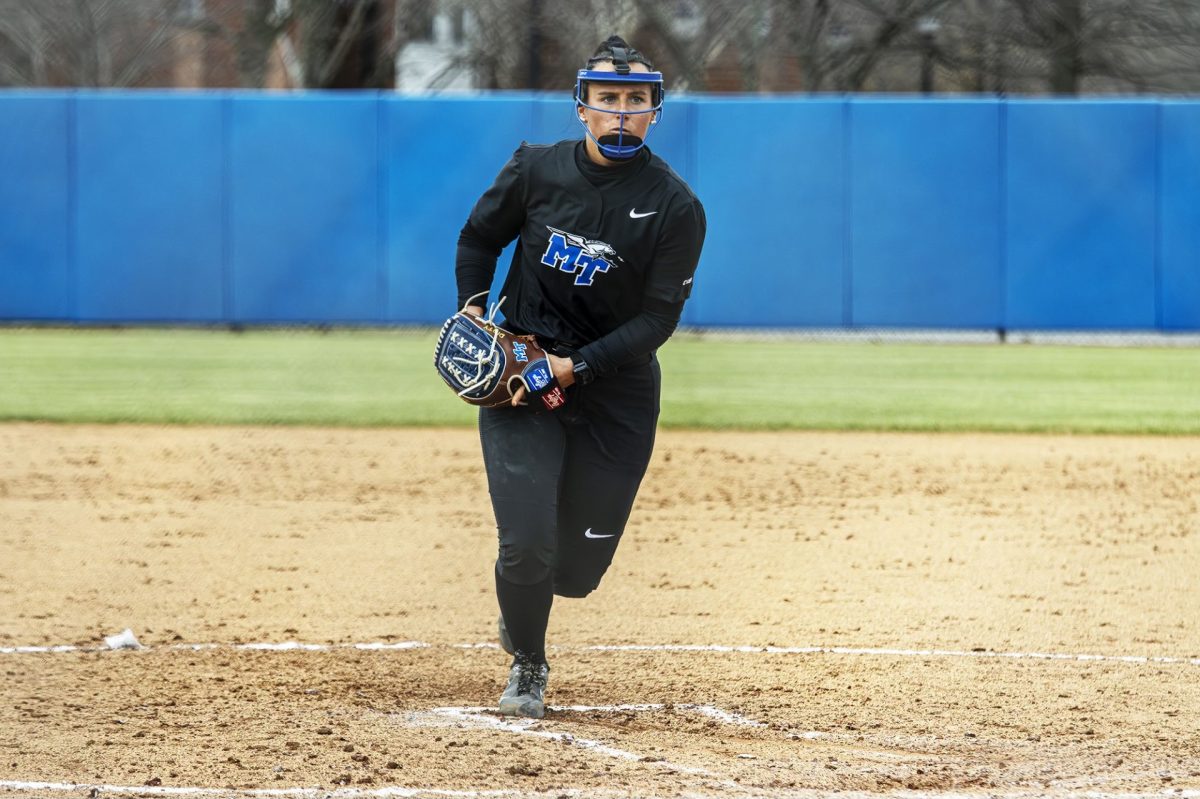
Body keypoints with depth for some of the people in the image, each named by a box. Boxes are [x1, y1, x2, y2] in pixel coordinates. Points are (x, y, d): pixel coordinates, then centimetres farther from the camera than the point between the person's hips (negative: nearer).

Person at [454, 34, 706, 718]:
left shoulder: (677, 209, -11)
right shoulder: (537, 169, -5)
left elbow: (659, 318, -12)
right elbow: (480, 237, 13)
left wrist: (577, 367, -21)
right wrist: (473, 307, -2)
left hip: (616, 388, 0)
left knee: (578, 570, 3)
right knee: (528, 544, -14)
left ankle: (525, 592, 41)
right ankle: (527, 664, 16)